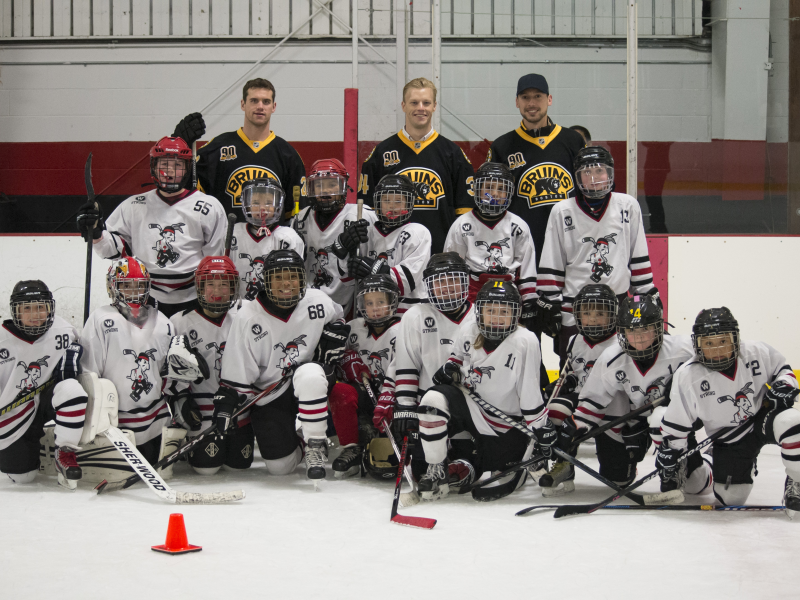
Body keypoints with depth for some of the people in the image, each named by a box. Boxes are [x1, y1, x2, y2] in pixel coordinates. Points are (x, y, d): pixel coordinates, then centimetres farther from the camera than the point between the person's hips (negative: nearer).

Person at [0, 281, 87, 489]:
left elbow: (74, 348, 9)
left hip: (47, 399, 1)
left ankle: (65, 454, -18)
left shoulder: (63, 331, -12)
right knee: (22, 477, 1)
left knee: (71, 390, -35)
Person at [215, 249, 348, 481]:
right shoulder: (248, 318, -13)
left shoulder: (317, 302, -8)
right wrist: (224, 407, -16)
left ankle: (315, 445, -19)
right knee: (280, 467, -5)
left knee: (310, 375, -38)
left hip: (308, 384, 0)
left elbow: (338, 323, 16)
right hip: (268, 396, 0)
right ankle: (291, 439, 33)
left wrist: (330, 347, -1)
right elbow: (235, 375, -8)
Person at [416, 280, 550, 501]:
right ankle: (436, 473, -8)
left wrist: (541, 428, -16)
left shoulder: (525, 341, -23)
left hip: (506, 425, -4)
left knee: (488, 489, -5)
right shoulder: (468, 334, -7)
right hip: (471, 406, 4)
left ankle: (523, 468, 30)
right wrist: (451, 366, -2)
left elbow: (530, 392, -19)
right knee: (434, 399, -26)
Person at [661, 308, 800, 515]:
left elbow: (782, 368, 8)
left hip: (764, 416, 0)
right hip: (729, 440, 0)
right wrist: (668, 461, -8)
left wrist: (783, 386, -14)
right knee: (731, 498, -4)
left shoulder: (757, 352, -14)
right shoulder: (687, 377, -17)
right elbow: (675, 424, -9)